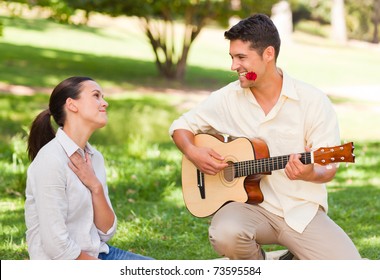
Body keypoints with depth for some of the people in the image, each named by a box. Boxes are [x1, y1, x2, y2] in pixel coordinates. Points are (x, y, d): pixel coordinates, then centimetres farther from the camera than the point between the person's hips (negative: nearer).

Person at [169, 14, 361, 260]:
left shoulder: (314, 101, -6)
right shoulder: (227, 98, 1)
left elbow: (329, 169, -4)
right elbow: (181, 126, 14)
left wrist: (310, 174, -28)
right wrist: (193, 152, -9)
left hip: (302, 209, -1)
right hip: (250, 205, 1)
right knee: (225, 234, -34)